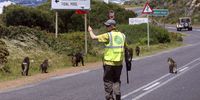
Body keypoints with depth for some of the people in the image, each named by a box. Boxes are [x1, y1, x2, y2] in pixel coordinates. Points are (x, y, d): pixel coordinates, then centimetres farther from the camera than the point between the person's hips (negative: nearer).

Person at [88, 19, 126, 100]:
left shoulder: (108, 35, -10)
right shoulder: (122, 35, 6)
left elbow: (94, 37, -6)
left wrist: (90, 31, 13)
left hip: (109, 62, -5)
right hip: (119, 62, 5)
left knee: (108, 81, 5)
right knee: (116, 80, 15)